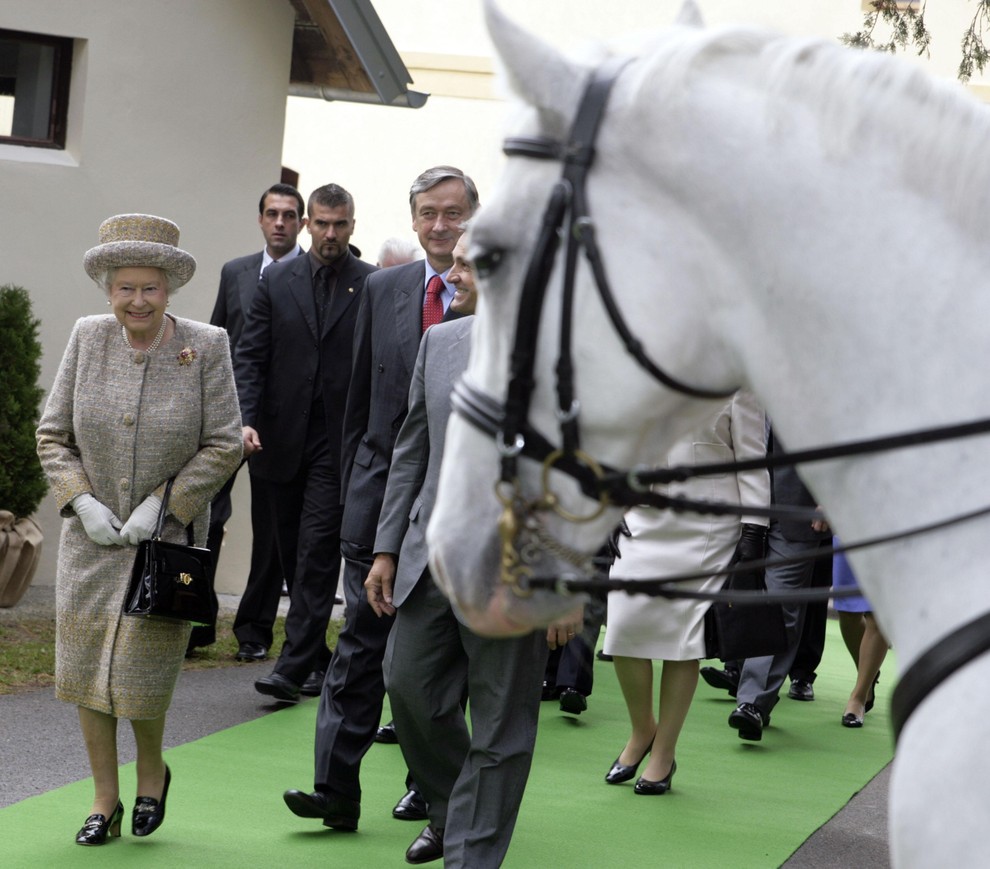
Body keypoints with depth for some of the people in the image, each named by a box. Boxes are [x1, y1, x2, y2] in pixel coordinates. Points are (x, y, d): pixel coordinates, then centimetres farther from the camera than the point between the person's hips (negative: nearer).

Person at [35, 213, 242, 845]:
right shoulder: (88, 339, -1)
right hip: (91, 535, 3)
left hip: (169, 538, -3)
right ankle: (106, 798, 19)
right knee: (85, 663, 3)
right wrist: (83, 502, -9)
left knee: (143, 669, -4)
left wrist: (160, 505, -12)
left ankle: (152, 770, 26)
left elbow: (224, 445, -6)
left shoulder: (206, 347, -7)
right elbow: (53, 435, 4)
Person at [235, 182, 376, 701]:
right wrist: (246, 418, -9)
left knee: (316, 553, -10)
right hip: (281, 438, 4)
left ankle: (294, 668, -12)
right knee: (293, 555, 9)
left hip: (338, 441, -4)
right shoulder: (276, 281, 8)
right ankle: (317, 659, 20)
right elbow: (250, 356, 5)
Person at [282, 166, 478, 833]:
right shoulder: (382, 290, 8)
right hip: (382, 486, 2)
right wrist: (353, 484, 12)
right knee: (362, 641, -2)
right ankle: (337, 789, -3)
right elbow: (358, 397, 13)